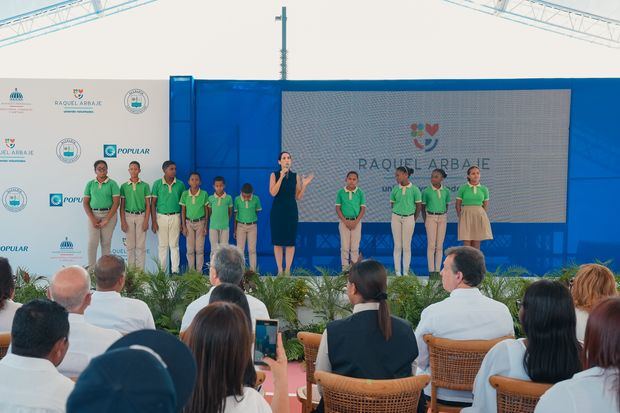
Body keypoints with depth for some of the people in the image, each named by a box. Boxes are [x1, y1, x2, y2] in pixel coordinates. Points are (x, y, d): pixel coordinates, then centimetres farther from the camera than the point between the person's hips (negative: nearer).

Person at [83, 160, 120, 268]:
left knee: (106, 243, 3)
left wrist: (107, 219, -11)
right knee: (92, 243, -5)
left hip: (109, 214, -1)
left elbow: (116, 202, -6)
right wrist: (92, 219, -7)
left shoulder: (112, 184, 0)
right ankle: (91, 268, 1)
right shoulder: (90, 184, 7)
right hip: (93, 215, 1)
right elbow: (85, 203, 5)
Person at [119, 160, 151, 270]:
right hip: (128, 216, 1)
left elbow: (148, 205, 2)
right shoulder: (124, 186, 5)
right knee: (130, 245, 5)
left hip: (141, 216, -1)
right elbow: (122, 205, 6)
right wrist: (122, 221, -1)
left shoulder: (145, 186, 2)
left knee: (141, 245, 0)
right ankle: (131, 268, 11)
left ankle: (140, 269, 5)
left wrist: (146, 220, -5)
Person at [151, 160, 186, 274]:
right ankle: (162, 270, 14)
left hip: (175, 217, 1)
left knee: (174, 245, 3)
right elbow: (153, 203, 0)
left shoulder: (180, 185, 2)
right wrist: (153, 221, -5)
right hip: (161, 217, 0)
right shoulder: (157, 184, -2)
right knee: (162, 245, 7)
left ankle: (175, 270, 8)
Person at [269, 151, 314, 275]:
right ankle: (280, 270, 10)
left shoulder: (295, 176, 6)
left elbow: (298, 197, 6)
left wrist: (304, 185, -7)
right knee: (278, 241, 1)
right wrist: (281, 177, -17)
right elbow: (273, 193, -13)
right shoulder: (274, 175, 1)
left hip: (291, 211, 1)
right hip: (277, 210, -1)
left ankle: (288, 269, 8)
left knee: (290, 241, 0)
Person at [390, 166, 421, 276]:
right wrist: (398, 212, 7)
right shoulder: (395, 189, 1)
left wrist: (414, 219, 4)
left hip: (409, 218, -2)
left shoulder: (414, 189, -6)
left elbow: (419, 205, 1)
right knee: (397, 246, 5)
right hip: (396, 217, 2)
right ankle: (397, 272, 10)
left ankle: (406, 272, 8)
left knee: (406, 246, 2)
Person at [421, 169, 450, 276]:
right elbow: (423, 207, 3)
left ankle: (438, 270, 7)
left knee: (440, 245, 3)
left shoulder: (446, 191, 4)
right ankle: (431, 270, -1)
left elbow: (446, 206, 15)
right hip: (431, 217, -2)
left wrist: (445, 217, 6)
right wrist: (425, 220, -1)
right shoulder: (426, 191, -3)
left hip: (442, 218, 3)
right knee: (431, 245, -4)